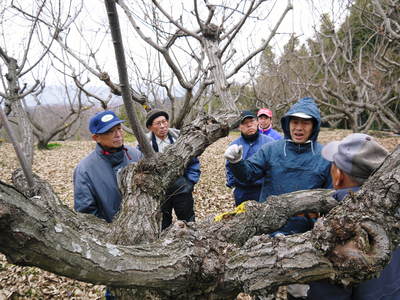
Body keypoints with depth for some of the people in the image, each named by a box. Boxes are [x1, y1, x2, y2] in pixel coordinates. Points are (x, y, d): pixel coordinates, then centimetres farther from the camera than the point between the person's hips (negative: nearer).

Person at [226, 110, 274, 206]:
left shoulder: (269, 142, -2)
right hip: (241, 193, 2)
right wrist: (232, 185, 8)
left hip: (265, 191, -1)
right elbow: (229, 168, 13)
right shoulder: (234, 145, 4)